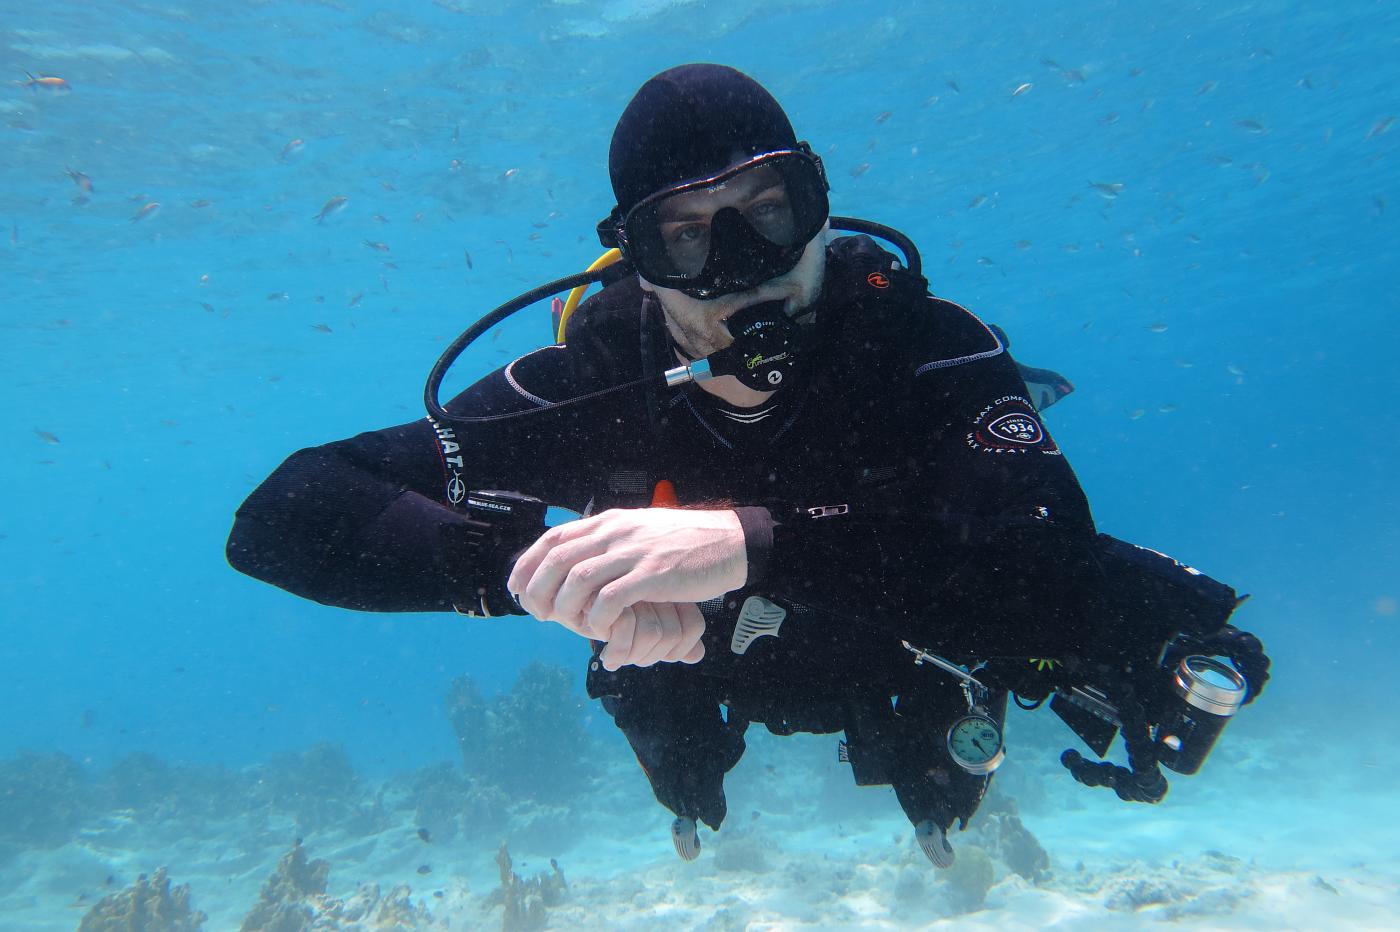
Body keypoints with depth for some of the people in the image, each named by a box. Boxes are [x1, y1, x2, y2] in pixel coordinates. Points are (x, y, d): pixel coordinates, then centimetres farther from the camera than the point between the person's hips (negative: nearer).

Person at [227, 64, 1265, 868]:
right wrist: (533, 564, -52)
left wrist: (756, 542, -61)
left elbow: (1066, 593, -49)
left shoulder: (930, 348, -35)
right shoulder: (592, 386, -33)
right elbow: (282, 517, -36)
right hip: (702, 675, 2)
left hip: (905, 666, -1)